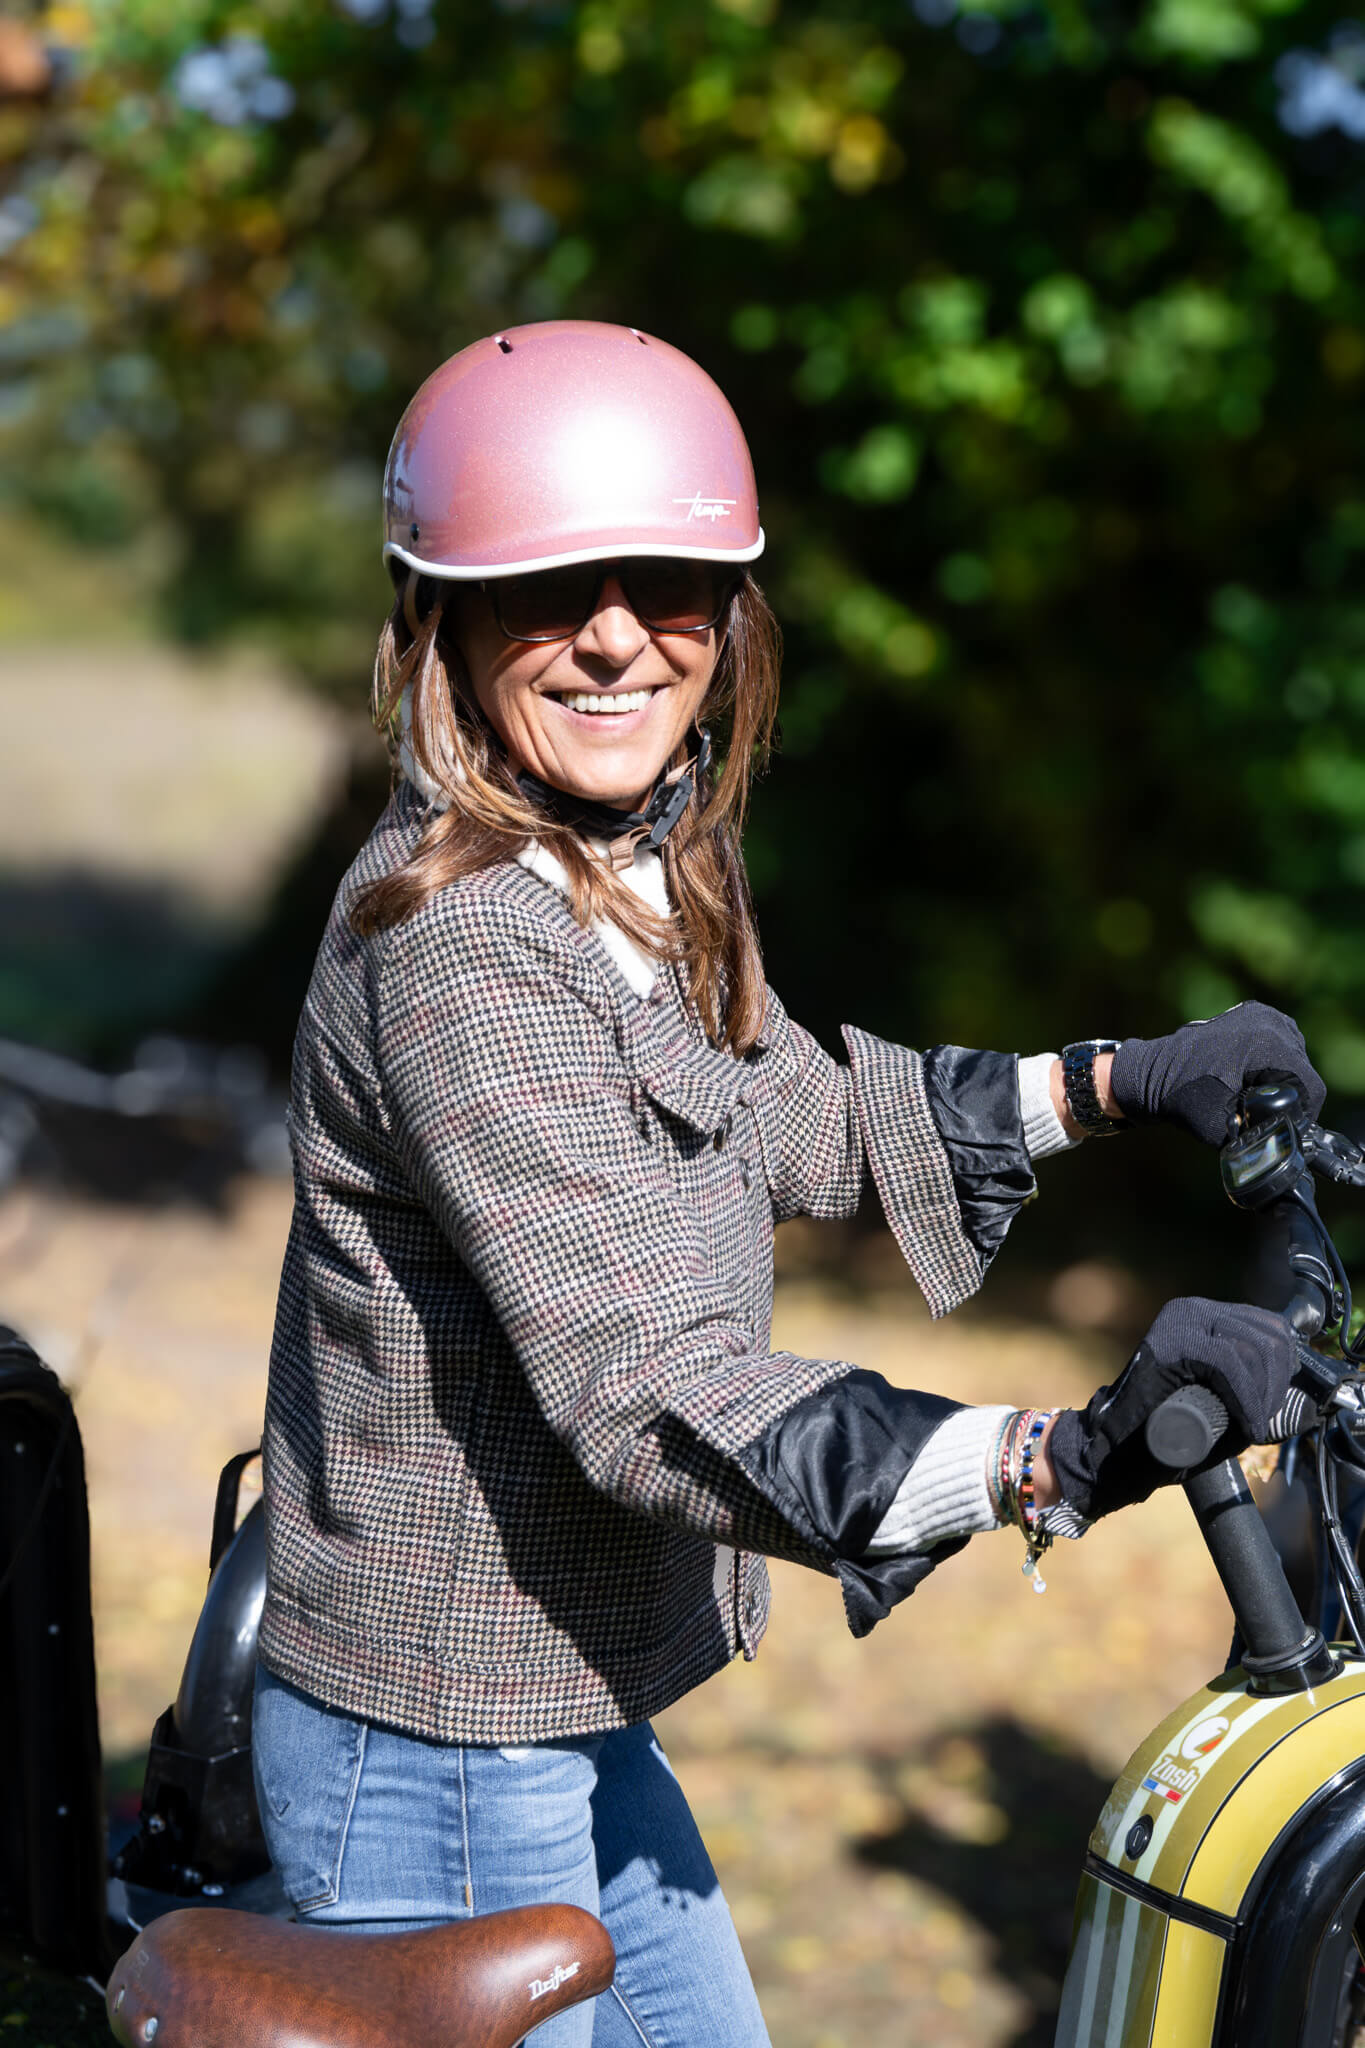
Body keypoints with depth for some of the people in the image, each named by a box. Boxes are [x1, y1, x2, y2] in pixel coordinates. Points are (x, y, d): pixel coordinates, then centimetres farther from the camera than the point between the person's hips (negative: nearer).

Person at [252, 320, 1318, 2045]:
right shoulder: (463, 947, -27)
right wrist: (1057, 1465, -42)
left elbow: (782, 1115, 21)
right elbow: (658, 1400, -33)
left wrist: (1106, 1086, 16)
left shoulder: (639, 878, 3)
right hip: (438, 1770, -9)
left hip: (567, 1720, 9)